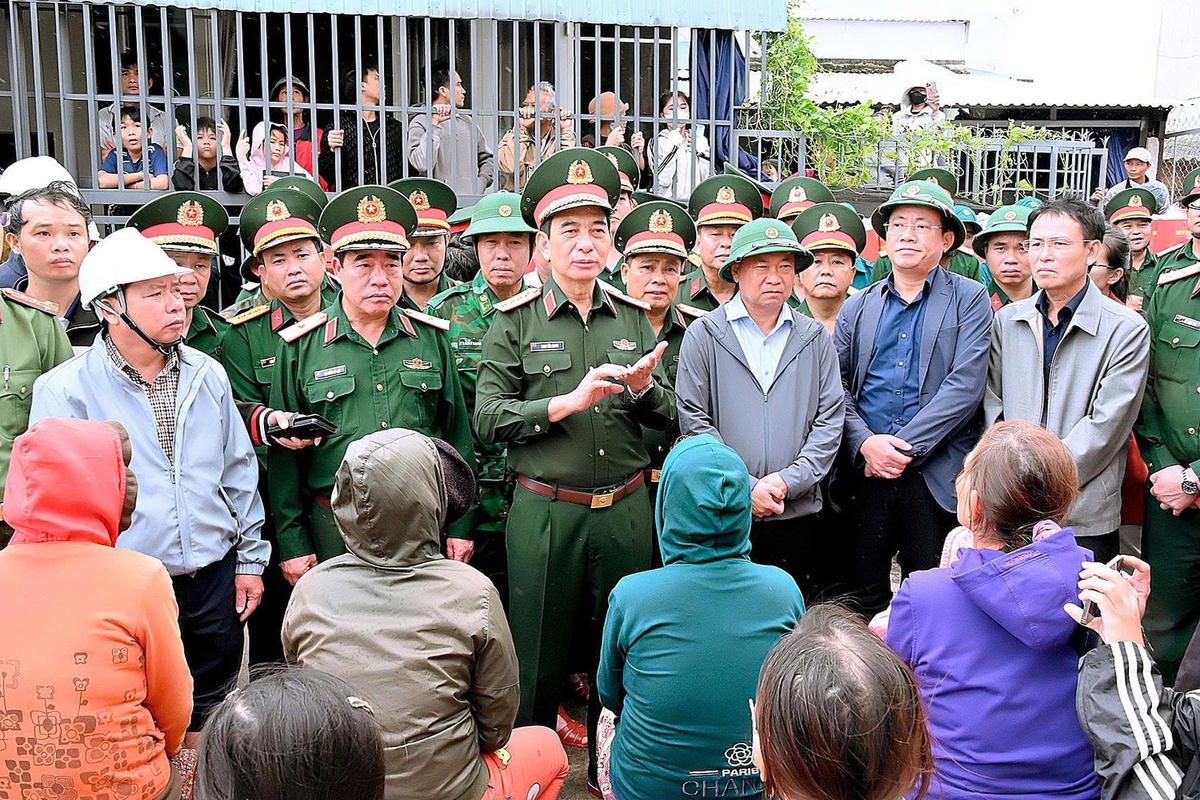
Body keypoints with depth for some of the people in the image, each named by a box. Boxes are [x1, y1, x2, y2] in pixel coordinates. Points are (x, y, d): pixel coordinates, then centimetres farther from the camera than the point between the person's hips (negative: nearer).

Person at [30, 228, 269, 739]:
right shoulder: (64, 391, -9)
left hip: (215, 582, 4)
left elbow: (239, 471, 10)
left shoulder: (208, 376, 4)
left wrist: (250, 559, 9)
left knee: (210, 716, 17)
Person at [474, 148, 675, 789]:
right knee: (540, 661, 8)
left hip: (626, 511, 3)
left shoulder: (633, 318, 8)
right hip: (545, 513, -3)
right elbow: (487, 418, -9)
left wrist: (641, 387, -12)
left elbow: (668, 415, 9)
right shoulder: (516, 322, -2)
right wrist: (570, 400, -19)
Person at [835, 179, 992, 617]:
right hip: (864, 471, 3)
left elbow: (965, 385, -8)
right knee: (863, 597, 10)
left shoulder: (969, 300, 4)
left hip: (934, 475, -2)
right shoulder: (858, 306, 14)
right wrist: (865, 442, -11)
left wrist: (906, 448, -14)